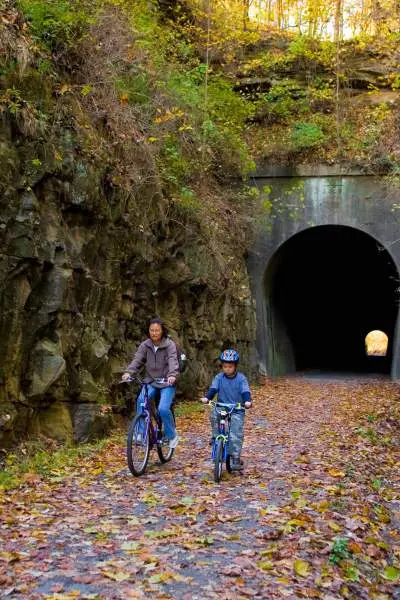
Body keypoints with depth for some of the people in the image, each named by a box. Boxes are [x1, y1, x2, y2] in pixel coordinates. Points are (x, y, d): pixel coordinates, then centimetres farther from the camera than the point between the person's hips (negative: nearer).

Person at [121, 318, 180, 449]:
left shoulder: (169, 345, -8)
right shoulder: (145, 345, 1)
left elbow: (173, 361, -23)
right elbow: (137, 359, -11)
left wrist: (172, 375, -43)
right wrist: (128, 372, -31)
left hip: (167, 382, -3)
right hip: (151, 381, 3)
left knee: (163, 409, -20)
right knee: (141, 401, -24)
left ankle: (172, 435, 6)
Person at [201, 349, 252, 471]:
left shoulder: (241, 378, -3)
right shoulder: (219, 377, 3)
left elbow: (245, 391, -14)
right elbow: (213, 389, -8)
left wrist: (247, 401, -34)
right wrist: (206, 397, -28)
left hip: (237, 410, -2)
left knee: (236, 435, -12)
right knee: (214, 414, -28)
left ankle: (236, 458, -6)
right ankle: (216, 436, -5)